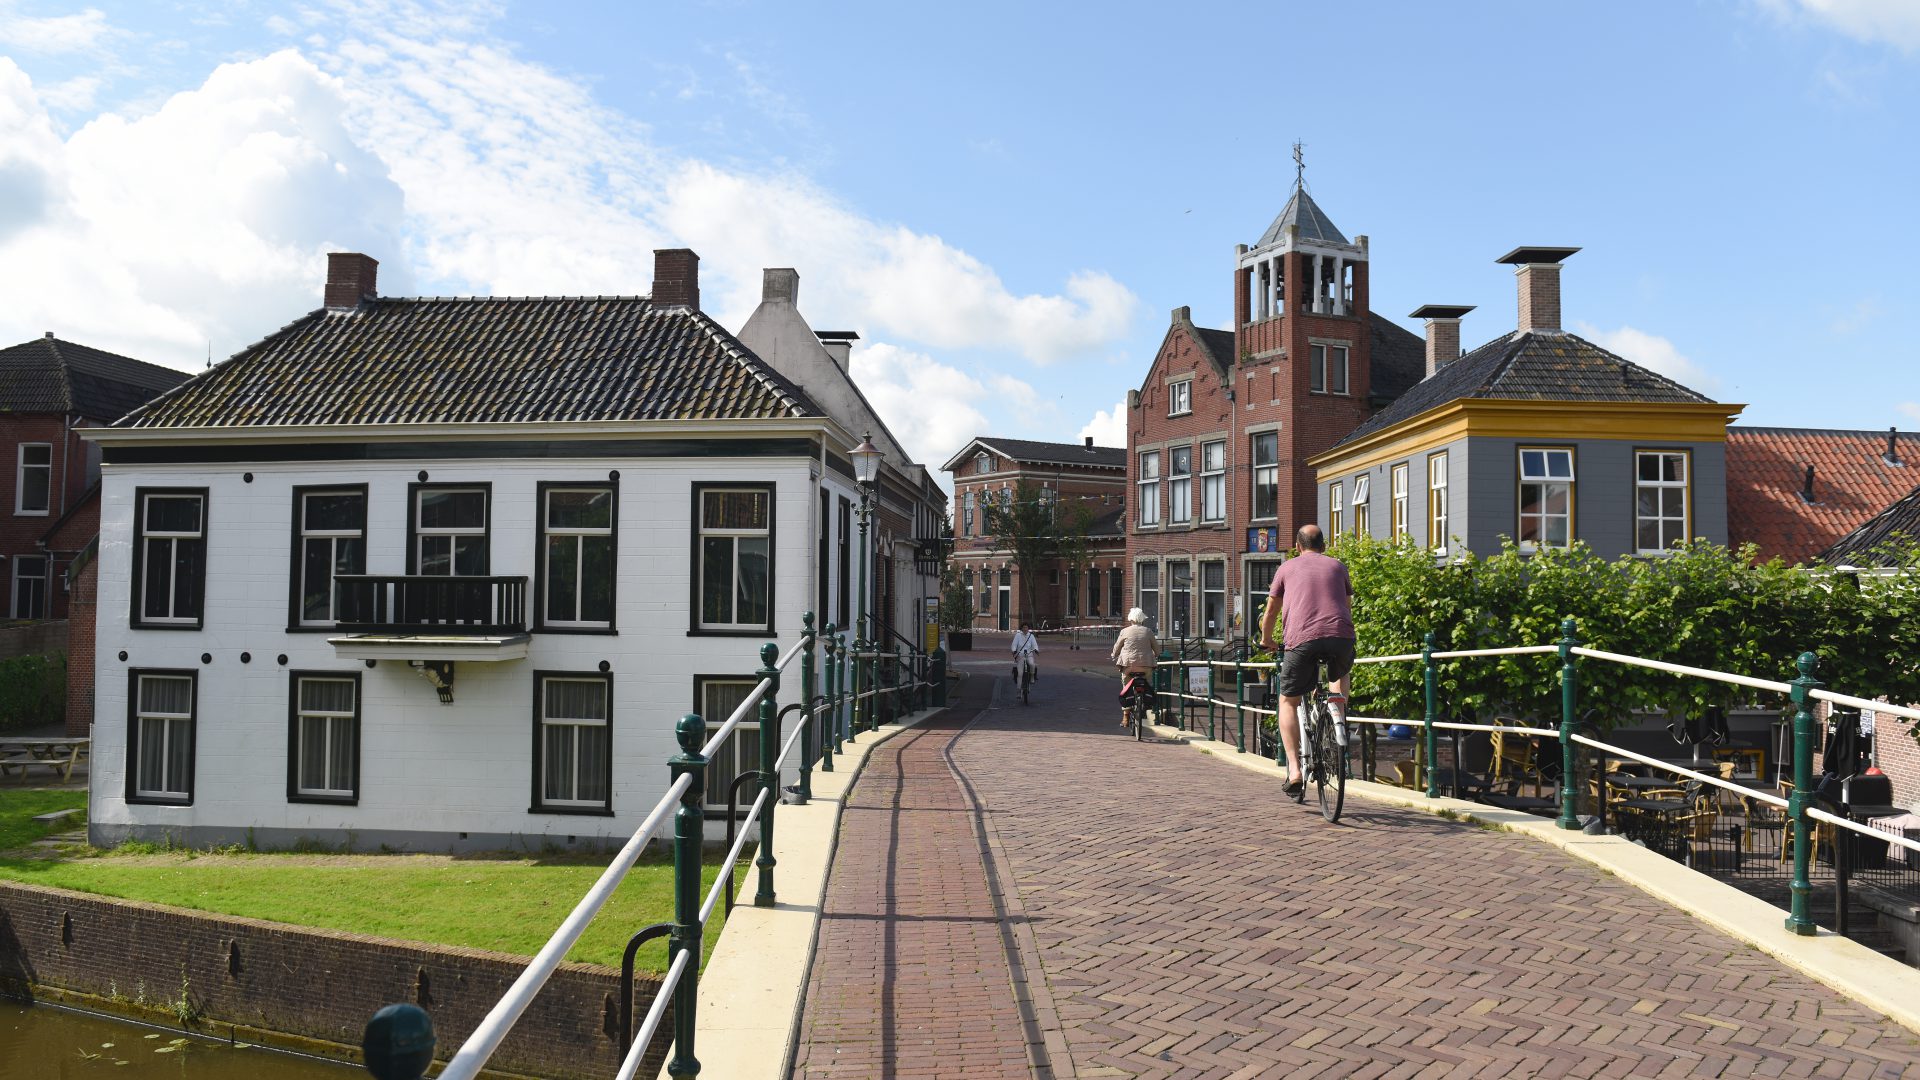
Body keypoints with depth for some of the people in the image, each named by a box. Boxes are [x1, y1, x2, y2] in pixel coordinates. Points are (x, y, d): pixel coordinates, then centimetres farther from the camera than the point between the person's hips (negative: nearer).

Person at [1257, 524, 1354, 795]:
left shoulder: (1287, 567, 21)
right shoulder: (1338, 566, 25)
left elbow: (1270, 613, 26)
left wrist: (1266, 640, 45)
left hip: (1302, 640, -2)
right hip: (1341, 637, 2)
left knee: (1288, 701, 15)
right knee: (1342, 673, 37)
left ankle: (1294, 769, 3)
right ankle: (1338, 707, 6)